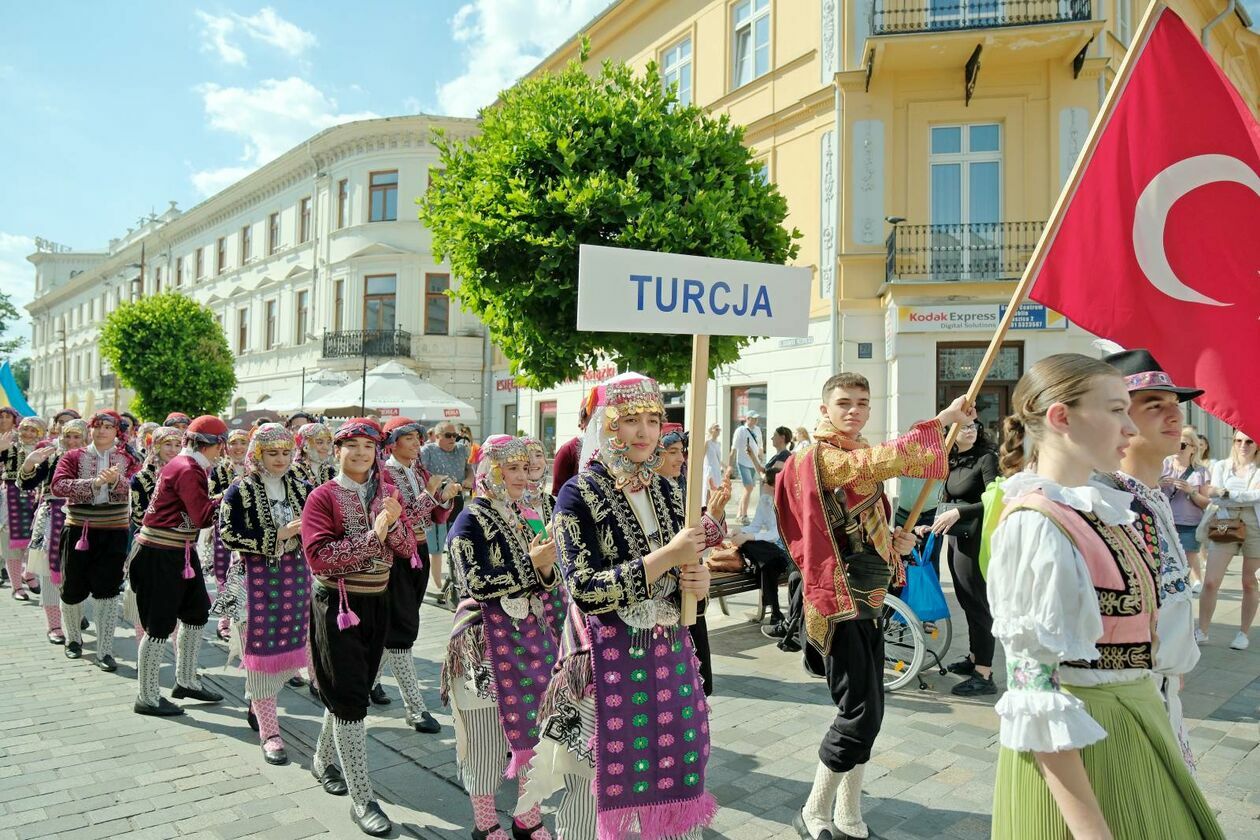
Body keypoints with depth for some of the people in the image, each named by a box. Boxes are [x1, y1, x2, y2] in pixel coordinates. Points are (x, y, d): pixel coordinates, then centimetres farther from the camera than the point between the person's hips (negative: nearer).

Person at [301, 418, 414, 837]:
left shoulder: (386, 491, 5)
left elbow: (407, 548, 1)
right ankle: (362, 799, 3)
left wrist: (393, 523, -19)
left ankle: (324, 760, 43)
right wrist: (371, 536, -25)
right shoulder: (323, 496, -10)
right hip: (336, 605, -6)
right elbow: (318, 556, -21)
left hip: (378, 602, 6)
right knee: (349, 697, -5)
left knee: (355, 689, 19)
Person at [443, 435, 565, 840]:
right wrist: (531, 562, -21)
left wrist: (547, 568, -10)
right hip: (488, 643, -6)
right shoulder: (471, 521, -9)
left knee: (533, 726, 11)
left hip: (531, 636, 6)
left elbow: (543, 582, 12)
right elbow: (478, 586, -18)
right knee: (489, 734, 4)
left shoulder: (526, 516, 9)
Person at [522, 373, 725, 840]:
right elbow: (586, 590, -19)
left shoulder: (666, 493, 7)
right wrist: (667, 557, -22)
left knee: (671, 785, 13)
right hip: (607, 661, -5)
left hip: (671, 655, 5)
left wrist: (698, 583, -9)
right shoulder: (579, 495, -10)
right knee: (598, 790, 7)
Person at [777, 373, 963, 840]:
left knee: (867, 714, 13)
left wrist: (893, 543, 5)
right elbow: (892, 459, -31)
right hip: (838, 605, -9)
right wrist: (943, 419, -23)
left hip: (867, 603, 9)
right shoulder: (818, 457, -14)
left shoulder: (860, 461, 16)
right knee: (859, 716, -7)